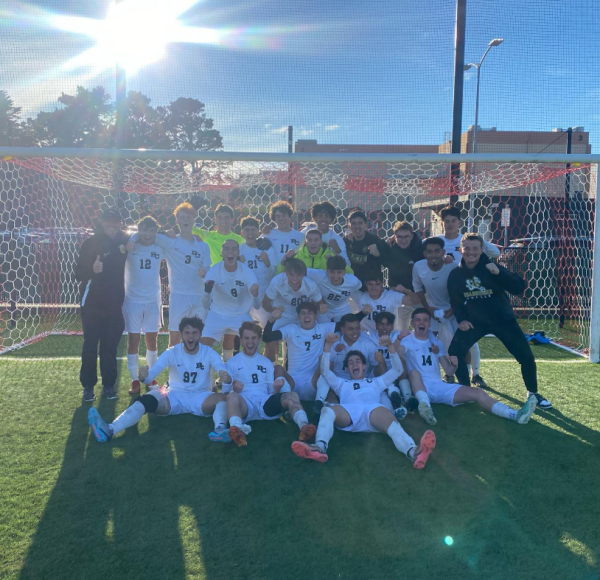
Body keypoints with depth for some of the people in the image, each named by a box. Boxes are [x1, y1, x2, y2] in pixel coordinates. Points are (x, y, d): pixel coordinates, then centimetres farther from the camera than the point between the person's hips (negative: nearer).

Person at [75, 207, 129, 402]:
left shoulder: (124, 240, 1)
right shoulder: (90, 243, -8)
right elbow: (79, 274, -13)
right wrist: (92, 269, -32)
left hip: (115, 304, 3)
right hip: (92, 304, -2)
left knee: (110, 347, 8)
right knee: (90, 347, 2)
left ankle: (109, 385, 18)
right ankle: (88, 387, 13)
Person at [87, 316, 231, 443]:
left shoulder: (209, 353, -4)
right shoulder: (172, 352, -3)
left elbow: (225, 373, -18)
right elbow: (151, 375, -13)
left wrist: (226, 378, -44)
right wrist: (143, 376, -39)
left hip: (200, 398, 0)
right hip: (175, 397, 0)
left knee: (224, 398, -31)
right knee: (145, 400, -28)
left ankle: (220, 431, -55)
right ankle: (110, 430, -46)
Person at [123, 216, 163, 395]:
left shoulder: (159, 249, 0)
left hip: (153, 300, 2)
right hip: (132, 300, -2)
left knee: (152, 340, 11)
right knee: (133, 340, 3)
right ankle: (135, 380, 13)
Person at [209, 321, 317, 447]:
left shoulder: (267, 363, 25)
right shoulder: (232, 363, 16)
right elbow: (225, 392, 11)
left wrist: (276, 389, -3)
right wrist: (234, 390, -12)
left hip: (264, 403, 3)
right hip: (244, 404, -3)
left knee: (292, 396, -25)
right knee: (232, 397, -38)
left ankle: (304, 426, -52)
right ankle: (238, 430, -66)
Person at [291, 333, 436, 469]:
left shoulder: (376, 382, 43)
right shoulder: (342, 384, 42)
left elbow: (397, 370, 34)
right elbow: (325, 371, 28)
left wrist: (390, 346, 20)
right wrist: (328, 345, 17)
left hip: (373, 410, 0)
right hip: (348, 412, 0)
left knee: (391, 421, -39)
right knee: (327, 410, -37)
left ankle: (413, 452, -69)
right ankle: (320, 448, -64)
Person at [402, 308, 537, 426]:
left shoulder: (436, 342, 16)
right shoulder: (406, 341, 0)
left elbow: (449, 371, 11)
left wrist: (455, 364, -11)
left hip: (439, 386, 4)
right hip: (418, 387, -4)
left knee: (477, 392, -14)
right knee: (414, 371, -37)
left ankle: (514, 414, -27)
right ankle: (425, 404, -57)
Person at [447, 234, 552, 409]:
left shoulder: (492, 268, -15)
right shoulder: (455, 274, -7)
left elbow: (519, 289, -24)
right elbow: (455, 301, 6)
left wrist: (499, 273, -36)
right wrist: (461, 319, -7)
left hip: (503, 319, -1)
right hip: (474, 321, 2)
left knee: (526, 356, -4)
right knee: (454, 352, -13)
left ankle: (533, 394, 21)